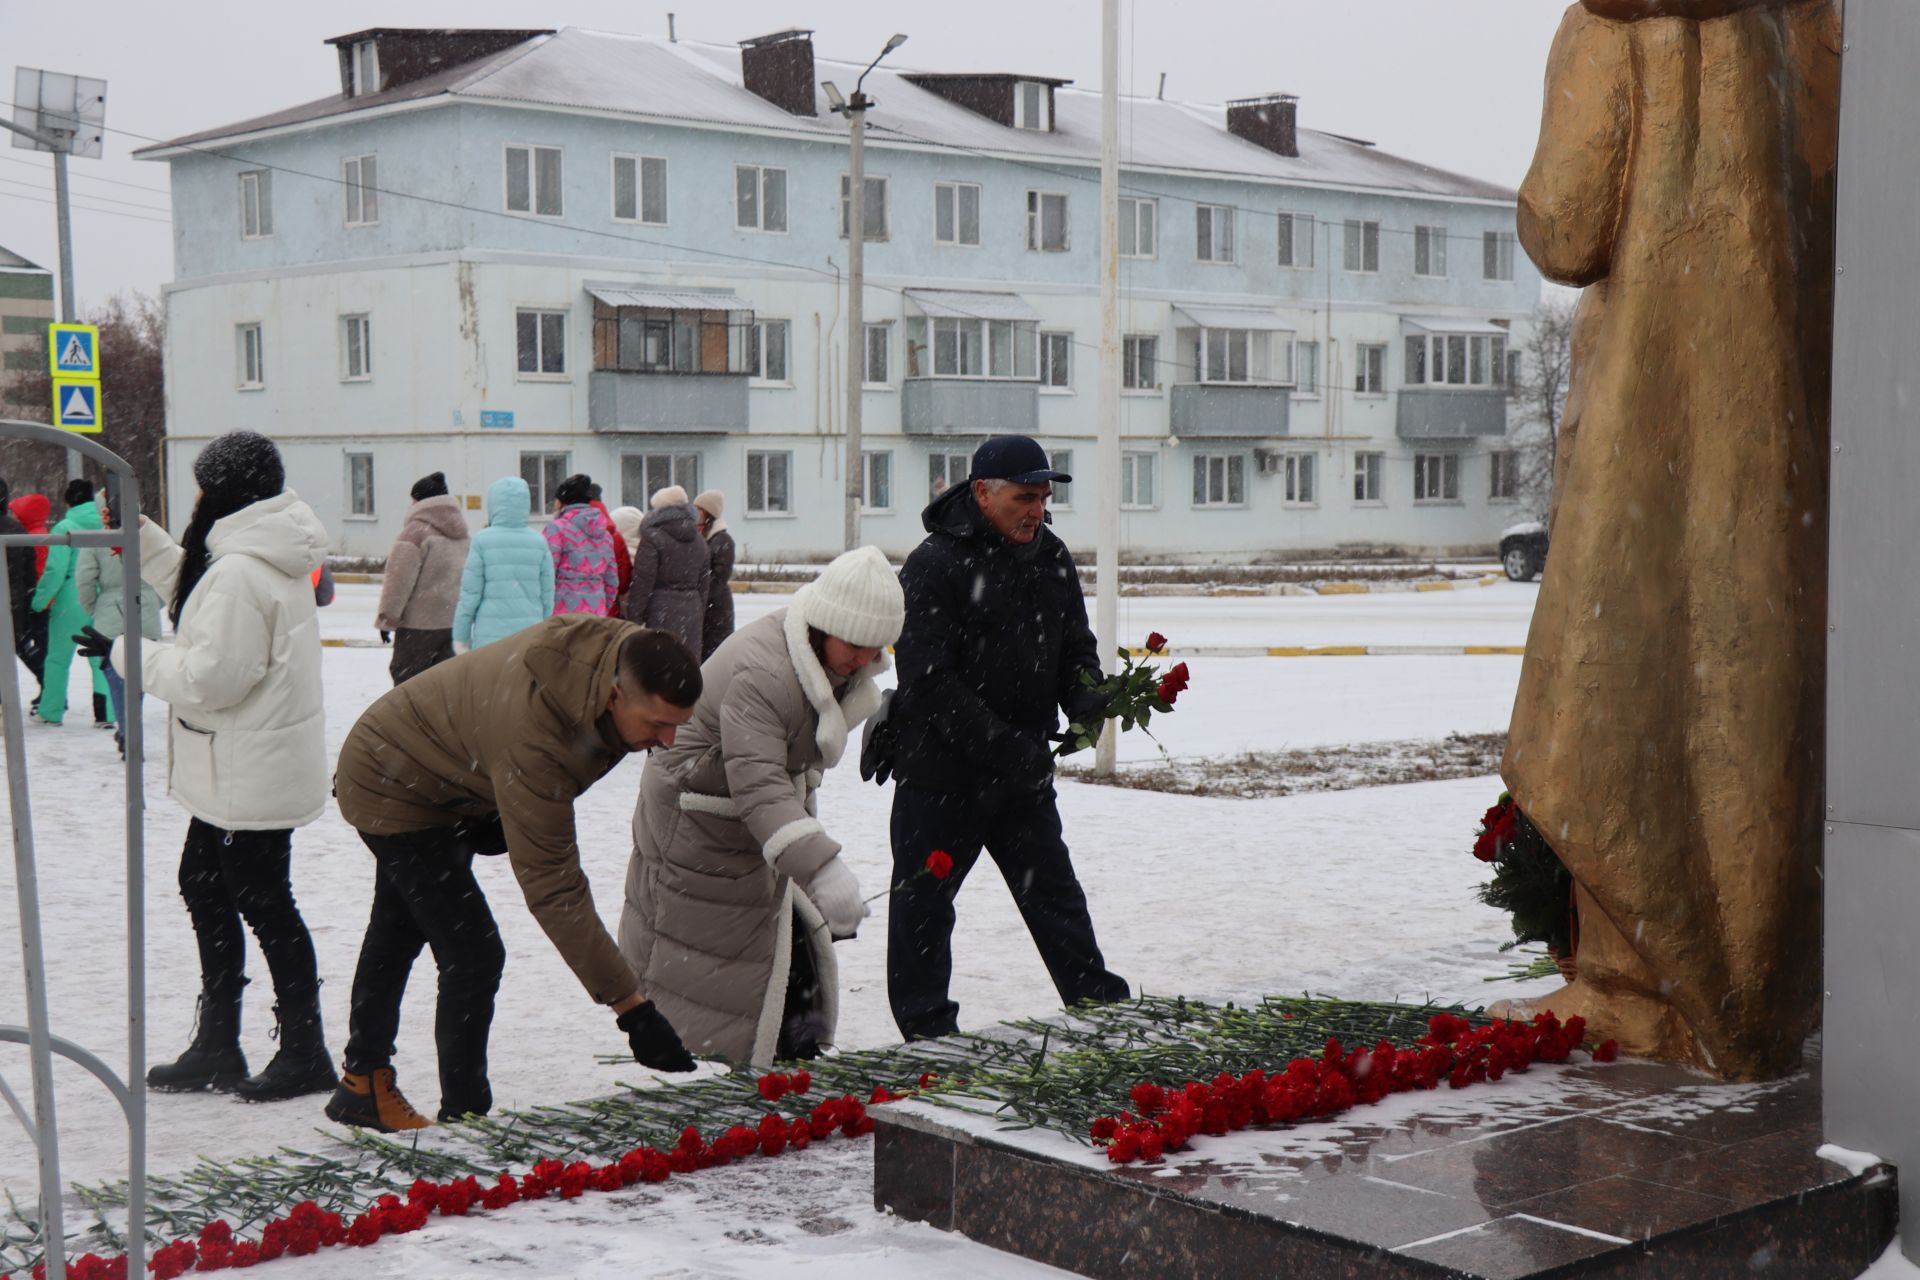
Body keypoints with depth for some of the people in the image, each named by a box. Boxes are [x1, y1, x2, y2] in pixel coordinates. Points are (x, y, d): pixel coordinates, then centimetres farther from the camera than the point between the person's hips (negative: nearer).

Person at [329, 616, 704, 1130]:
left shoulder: (624, 651, -20)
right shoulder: (531, 738, -44)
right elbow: (552, 886, -42)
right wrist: (628, 1003, -43)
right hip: (389, 791, -9)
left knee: (398, 934, 24)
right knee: (473, 953, -15)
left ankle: (364, 1084, 41)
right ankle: (463, 1116, -1)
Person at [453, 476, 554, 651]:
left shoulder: (482, 541, -5)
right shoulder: (539, 543, 4)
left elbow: (470, 594, -4)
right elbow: (547, 595, 8)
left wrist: (460, 638, 4)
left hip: (490, 637, -3)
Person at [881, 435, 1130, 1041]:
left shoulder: (1050, 557, 7)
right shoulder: (935, 564, -15)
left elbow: (1075, 646, 16)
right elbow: (927, 681, -20)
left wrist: (1084, 697, -7)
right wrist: (1003, 745, -25)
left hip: (1023, 770, 6)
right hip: (940, 770, -6)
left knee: (1057, 897, 14)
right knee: (923, 902, 5)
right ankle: (927, 1032, 17)